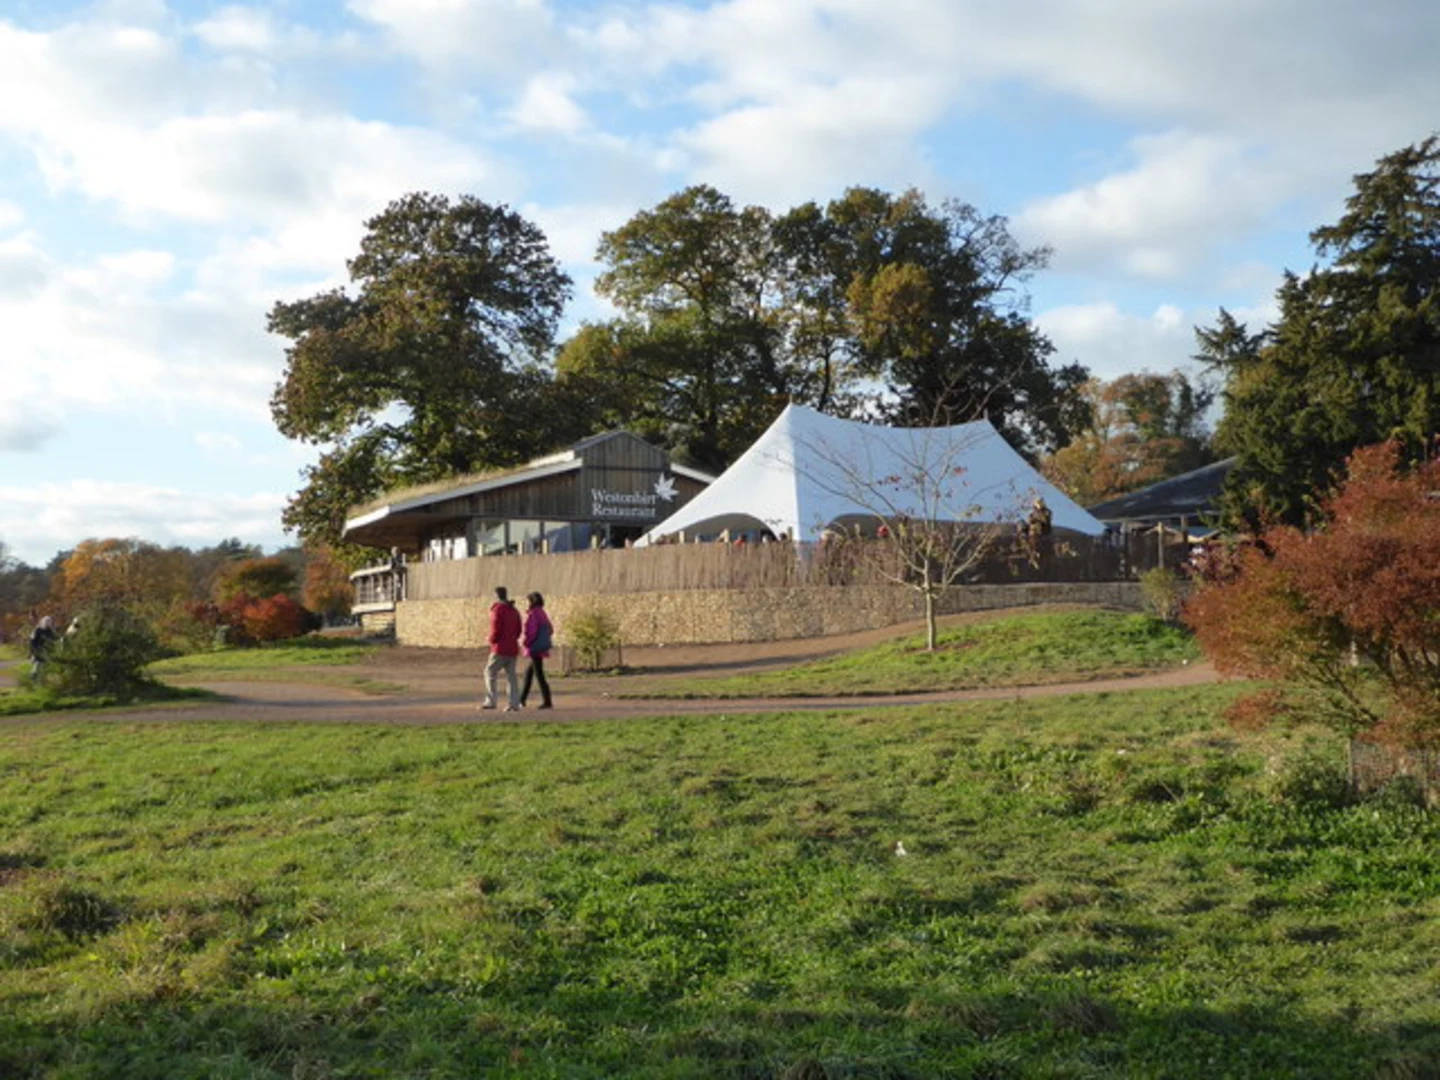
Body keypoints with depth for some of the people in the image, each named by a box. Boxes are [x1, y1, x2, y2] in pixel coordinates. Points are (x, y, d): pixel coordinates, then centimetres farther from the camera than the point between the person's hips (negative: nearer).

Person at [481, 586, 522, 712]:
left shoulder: (498, 610, -11)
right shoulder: (514, 611, 14)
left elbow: (496, 629, -16)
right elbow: (518, 630, 15)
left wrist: (492, 640, 1)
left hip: (501, 648, -7)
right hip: (513, 648, 7)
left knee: (490, 672, 0)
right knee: (511, 675, 7)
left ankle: (491, 701, -5)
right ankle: (514, 703, 2)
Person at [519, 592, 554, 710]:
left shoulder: (533, 614, -15)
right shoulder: (542, 613, 13)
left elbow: (531, 631, -23)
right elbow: (550, 630, 18)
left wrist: (527, 642, -10)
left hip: (535, 648, -10)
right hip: (542, 647, 10)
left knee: (539, 675, -5)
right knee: (528, 672, 19)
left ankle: (547, 702, -4)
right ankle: (522, 699, 25)